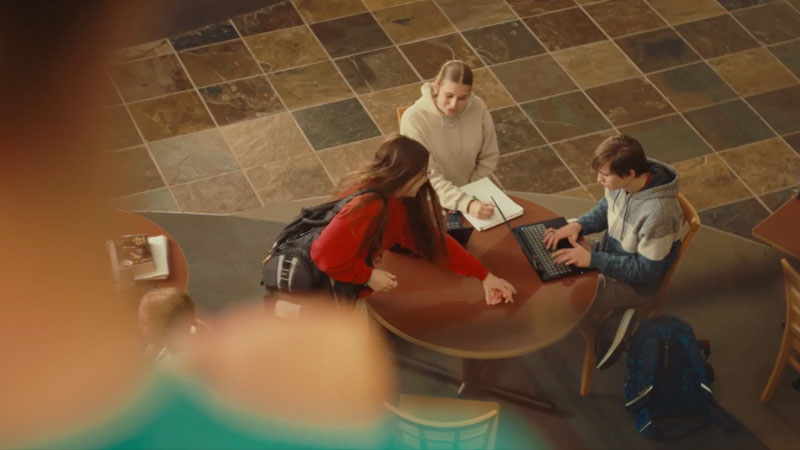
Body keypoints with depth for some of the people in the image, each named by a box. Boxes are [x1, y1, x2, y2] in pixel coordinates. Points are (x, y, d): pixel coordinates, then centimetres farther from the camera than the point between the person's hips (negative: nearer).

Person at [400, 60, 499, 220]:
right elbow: (428, 178, -24)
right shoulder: (414, 119, -22)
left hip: (469, 195, 3)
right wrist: (466, 204, -35)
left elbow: (489, 157, 3)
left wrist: (470, 193, -6)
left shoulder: (478, 108, -11)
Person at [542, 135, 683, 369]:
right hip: (609, 256, 8)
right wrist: (578, 225, -11)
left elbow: (647, 271, -26)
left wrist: (593, 259, -29)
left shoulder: (658, 213, -35)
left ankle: (613, 321, 7)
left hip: (635, 282, -8)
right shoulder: (622, 182, -14)